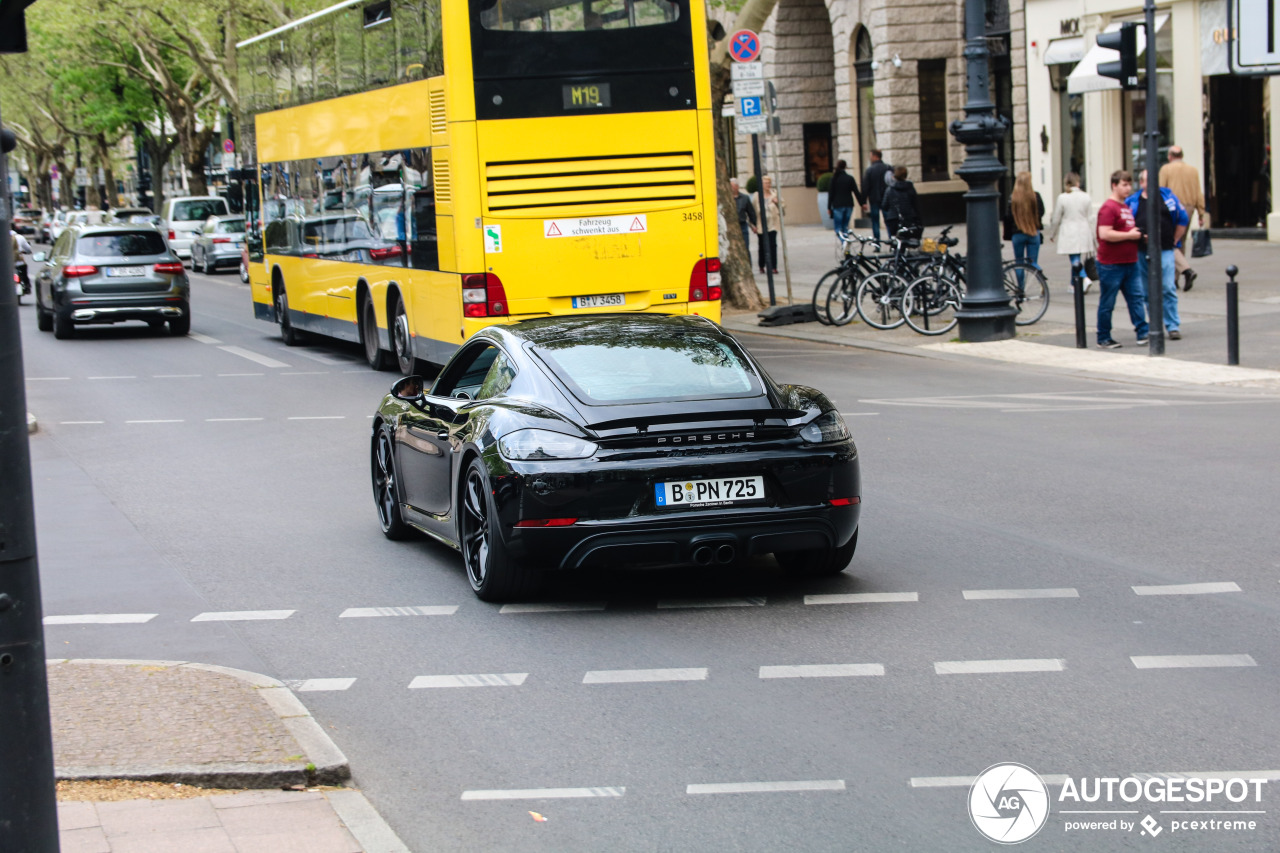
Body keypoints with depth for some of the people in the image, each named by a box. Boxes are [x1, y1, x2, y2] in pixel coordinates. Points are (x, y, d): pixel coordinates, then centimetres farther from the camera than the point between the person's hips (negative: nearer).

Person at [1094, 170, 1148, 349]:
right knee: (1107, 303, 2)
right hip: (1111, 265, -8)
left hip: (1130, 262, 8)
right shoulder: (1108, 207, -13)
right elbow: (1104, 234, -24)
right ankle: (1103, 339, 9)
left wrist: (1138, 234, 11)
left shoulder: (1127, 207, 16)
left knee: (1137, 297, 2)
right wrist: (1130, 235, -17)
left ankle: (1142, 332, 3)